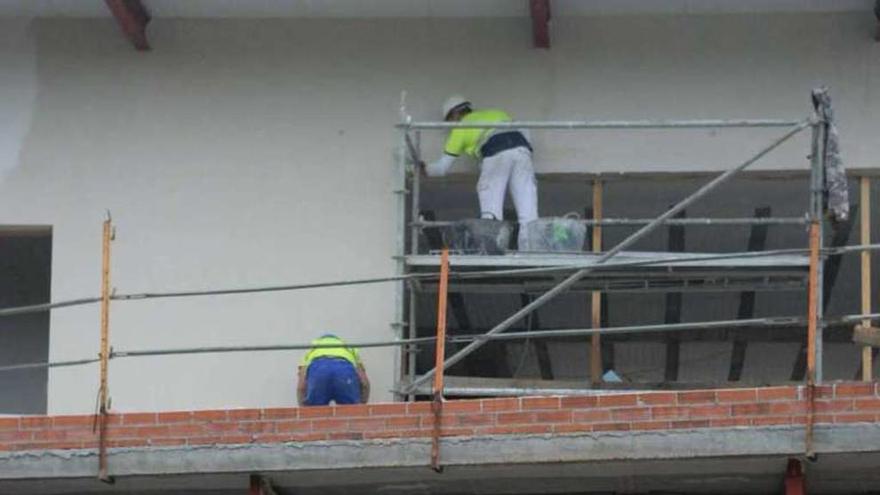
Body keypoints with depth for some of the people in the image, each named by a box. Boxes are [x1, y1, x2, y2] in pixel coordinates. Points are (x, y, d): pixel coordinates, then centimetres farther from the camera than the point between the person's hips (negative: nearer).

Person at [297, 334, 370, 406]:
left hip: (318, 369, 0)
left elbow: (301, 387, 25)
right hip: (345, 370, 0)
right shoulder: (350, 349, 44)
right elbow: (364, 383, 28)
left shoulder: (311, 351, 42)